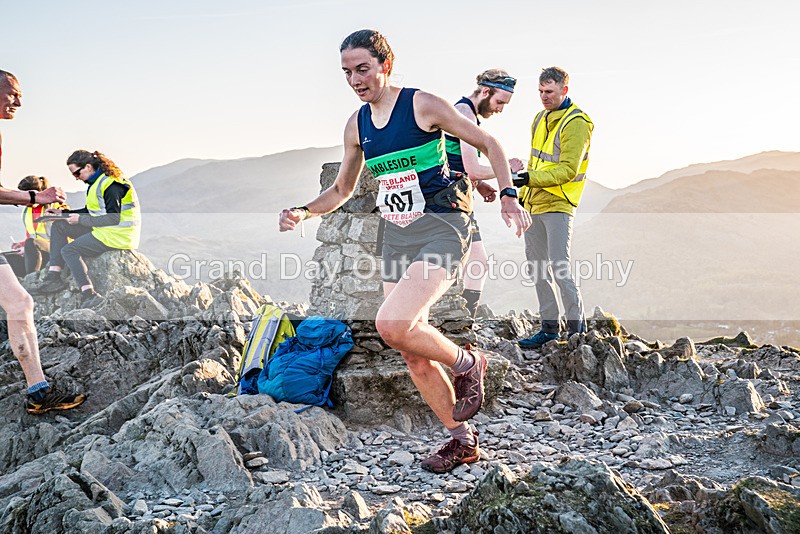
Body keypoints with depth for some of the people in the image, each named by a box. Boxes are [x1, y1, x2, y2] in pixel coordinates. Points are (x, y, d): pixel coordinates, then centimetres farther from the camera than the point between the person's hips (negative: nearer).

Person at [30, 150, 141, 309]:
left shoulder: (110, 185, -19)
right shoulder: (98, 181, 12)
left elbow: (113, 219, -24)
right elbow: (92, 212, 22)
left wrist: (80, 220, -17)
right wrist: (63, 213, 15)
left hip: (117, 235, -10)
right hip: (102, 230, 10)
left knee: (69, 251, -17)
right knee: (59, 226, 7)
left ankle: (89, 294, -26)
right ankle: (54, 277, 0)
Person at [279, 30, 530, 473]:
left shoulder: (422, 105, -8)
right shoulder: (356, 125, 10)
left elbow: (487, 144, -1)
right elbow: (341, 190, 21)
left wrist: (508, 197, -13)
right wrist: (303, 212, 5)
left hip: (441, 228, -7)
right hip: (396, 237, 7)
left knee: (392, 325, -26)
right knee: (413, 352, 5)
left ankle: (467, 363, 1)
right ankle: (462, 441, 21)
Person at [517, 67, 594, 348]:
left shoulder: (576, 122, -11)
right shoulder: (541, 118, 15)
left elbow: (568, 169, -19)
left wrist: (530, 178, -27)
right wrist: (522, 195, 22)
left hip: (557, 204, -8)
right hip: (534, 203, 8)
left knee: (559, 265, -13)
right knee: (536, 265, 9)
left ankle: (577, 327, -3)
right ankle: (549, 327, 17)